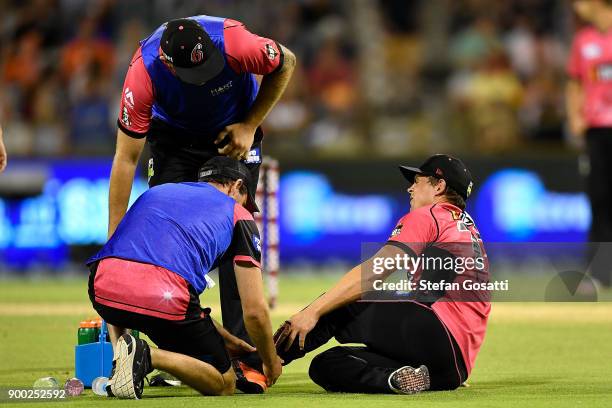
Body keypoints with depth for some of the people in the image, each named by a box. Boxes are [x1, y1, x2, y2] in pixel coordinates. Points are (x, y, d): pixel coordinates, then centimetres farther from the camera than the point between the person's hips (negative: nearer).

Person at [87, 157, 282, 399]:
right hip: (164, 302, -5)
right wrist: (271, 363, 35)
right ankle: (149, 357, -12)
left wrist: (226, 340, 47)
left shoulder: (156, 192, 35)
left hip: (103, 292, 5)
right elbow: (255, 311, 14)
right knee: (224, 385, 16)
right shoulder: (237, 214, 20)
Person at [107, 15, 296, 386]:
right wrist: (114, 241, -30)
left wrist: (250, 126, -16)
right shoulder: (143, 74, -35)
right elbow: (126, 159, -29)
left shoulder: (234, 43, -37)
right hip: (173, 137, 0)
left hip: (234, 132, 0)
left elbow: (286, 63, -13)